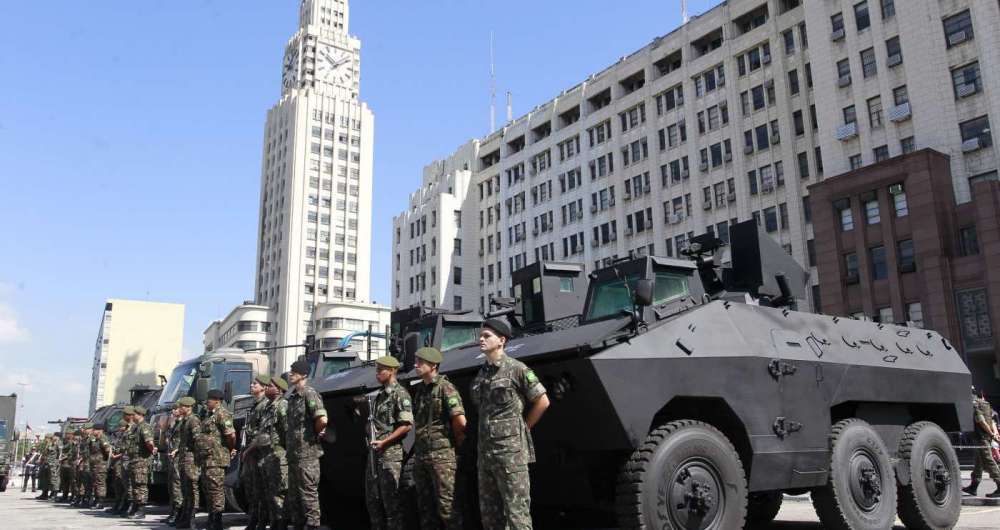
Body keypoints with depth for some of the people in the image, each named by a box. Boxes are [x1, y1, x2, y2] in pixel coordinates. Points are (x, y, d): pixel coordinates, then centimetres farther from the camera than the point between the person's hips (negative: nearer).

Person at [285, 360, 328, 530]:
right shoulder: (292, 396, 14)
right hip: (293, 453, 10)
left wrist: (315, 435, -9)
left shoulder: (309, 394, -14)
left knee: (308, 491, -4)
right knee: (293, 492, 16)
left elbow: (322, 420, -25)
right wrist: (288, 446, 16)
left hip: (307, 452, -9)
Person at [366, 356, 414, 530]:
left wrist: (384, 442, -18)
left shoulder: (400, 394, -9)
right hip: (374, 452, 9)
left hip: (390, 452, -9)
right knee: (372, 497, 14)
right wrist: (371, 440, 11)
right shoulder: (381, 394, 16)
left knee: (390, 498, -4)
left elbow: (407, 425, -17)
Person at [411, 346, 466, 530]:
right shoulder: (418, 390, 14)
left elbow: (460, 422, -15)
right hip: (420, 455, 8)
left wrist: (456, 444, -3)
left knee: (447, 505, -6)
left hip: (442, 455, -8)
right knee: (425, 506, 13)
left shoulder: (445, 387, -9)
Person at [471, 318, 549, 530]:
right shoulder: (481, 373, 13)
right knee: (489, 513, 13)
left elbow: (542, 402, -4)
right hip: (485, 451, 7)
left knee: (517, 512, -5)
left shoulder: (516, 369, -8)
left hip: (511, 450, -7)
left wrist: (521, 428, 0)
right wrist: (485, 429, 12)